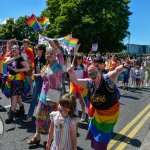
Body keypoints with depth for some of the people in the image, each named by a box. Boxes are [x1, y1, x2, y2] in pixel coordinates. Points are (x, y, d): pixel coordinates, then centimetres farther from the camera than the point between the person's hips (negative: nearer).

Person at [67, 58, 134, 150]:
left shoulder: (107, 78, -23)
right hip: (97, 113, 4)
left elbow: (116, 71, -38)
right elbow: (75, 81, -16)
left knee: (104, 135, 14)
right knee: (95, 132, 21)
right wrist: (71, 74, -38)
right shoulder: (89, 83, -11)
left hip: (110, 113, -4)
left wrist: (124, 66, -60)